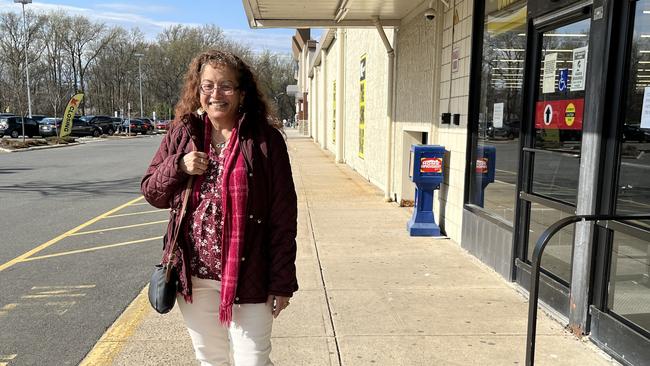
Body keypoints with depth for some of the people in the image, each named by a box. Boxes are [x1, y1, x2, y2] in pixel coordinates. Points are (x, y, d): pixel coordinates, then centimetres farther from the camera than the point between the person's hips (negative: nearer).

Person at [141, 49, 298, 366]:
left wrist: (282, 282, -10)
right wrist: (178, 166, -12)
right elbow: (151, 192, 9)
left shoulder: (265, 138, -9)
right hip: (194, 276, 4)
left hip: (247, 276, -4)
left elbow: (283, 215, -10)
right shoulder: (183, 134, 3)